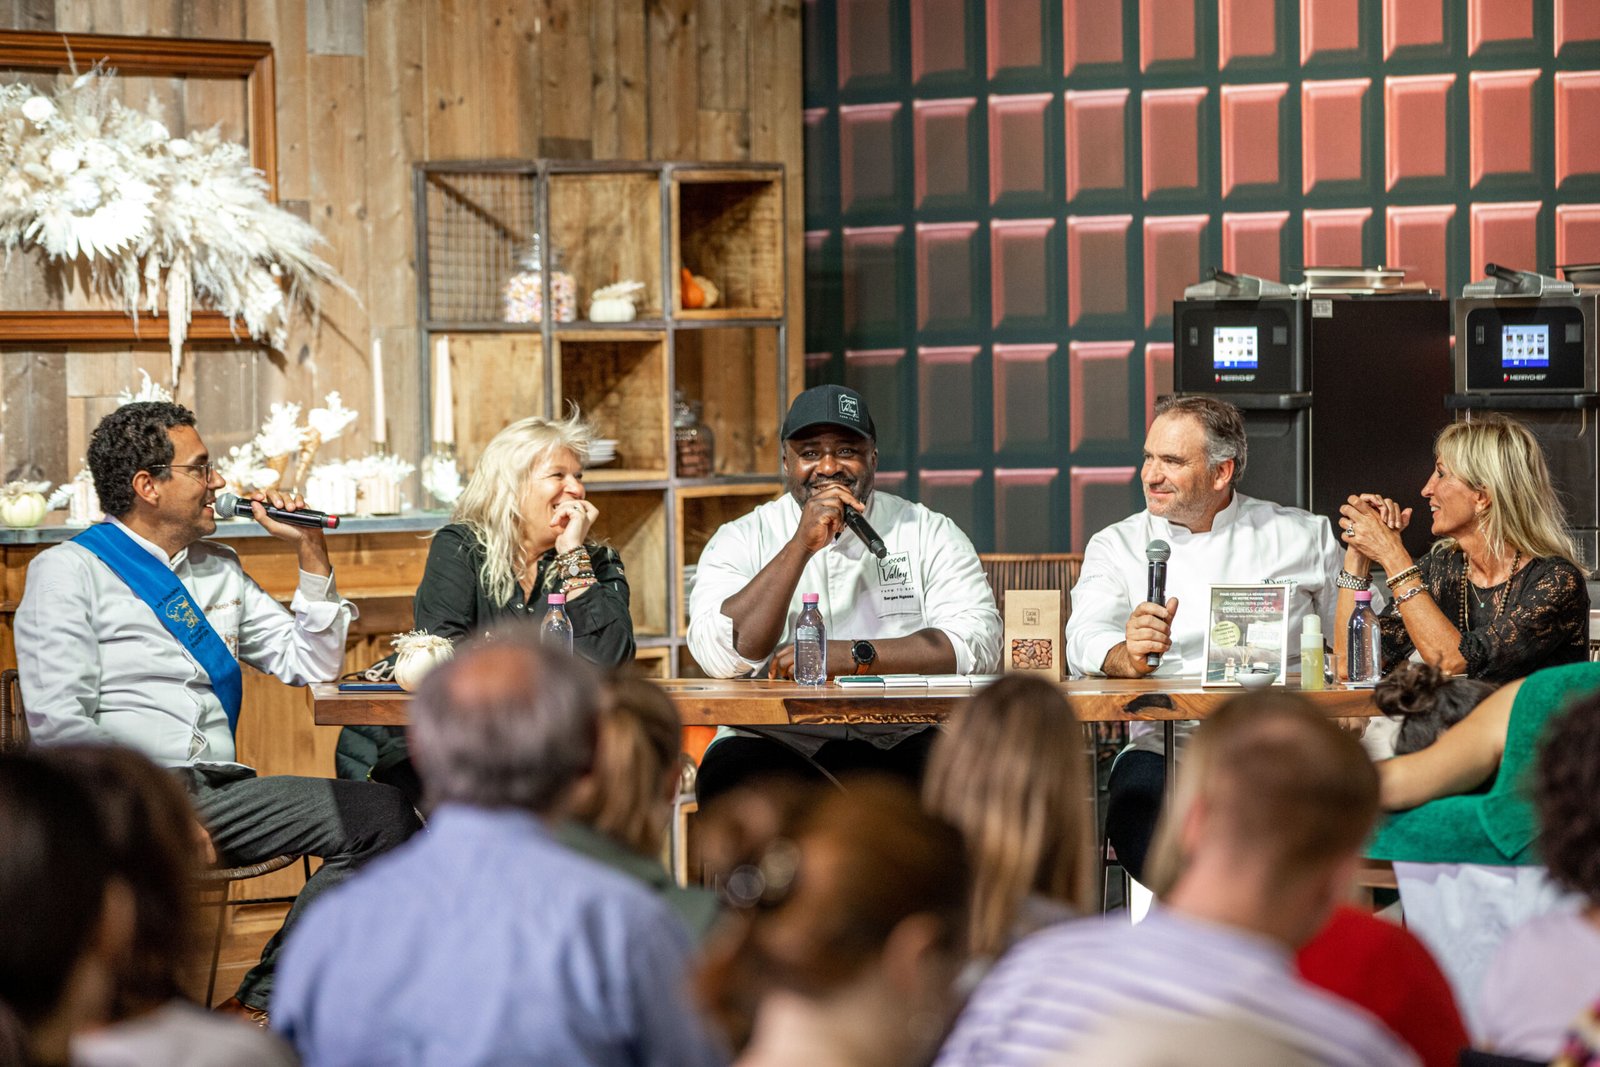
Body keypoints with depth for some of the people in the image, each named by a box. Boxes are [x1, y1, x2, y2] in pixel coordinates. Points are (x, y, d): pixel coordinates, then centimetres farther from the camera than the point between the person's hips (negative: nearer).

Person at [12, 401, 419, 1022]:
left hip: (220, 793, 7)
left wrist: (310, 552, 15)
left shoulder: (219, 570, 23)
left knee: (384, 817, -17)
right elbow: (60, 723, -8)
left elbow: (310, 665, 25)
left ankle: (258, 1006, -15)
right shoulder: (68, 572, 2)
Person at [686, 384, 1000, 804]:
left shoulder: (929, 533, 10)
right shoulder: (740, 541, 9)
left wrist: (853, 655, -15)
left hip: (903, 740, 1)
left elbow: (978, 643, -5)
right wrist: (802, 546, -13)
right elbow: (722, 654, -9)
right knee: (729, 771, -33)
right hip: (779, 744, 0)